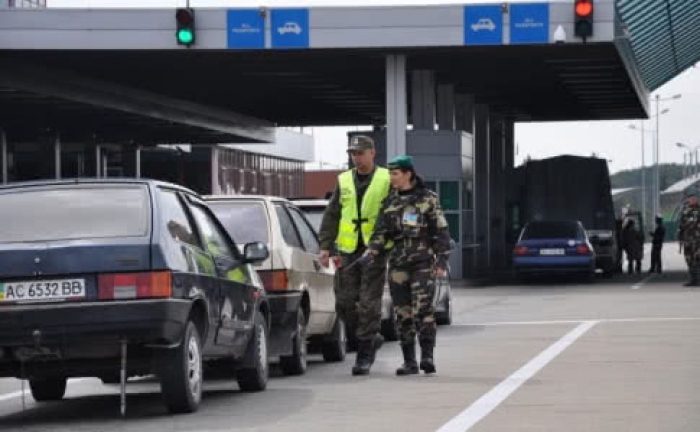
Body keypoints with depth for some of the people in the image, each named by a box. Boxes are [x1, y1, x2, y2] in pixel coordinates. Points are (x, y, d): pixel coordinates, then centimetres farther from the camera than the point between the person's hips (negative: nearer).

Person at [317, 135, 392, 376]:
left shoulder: (386, 180, 0)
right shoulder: (344, 181, 12)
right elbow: (331, 216, 12)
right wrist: (325, 246, 4)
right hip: (349, 251, 5)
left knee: (369, 303, -6)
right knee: (345, 302, 2)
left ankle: (365, 355, -1)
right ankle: (371, 338, 22)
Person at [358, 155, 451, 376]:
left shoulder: (428, 198, 1)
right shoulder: (390, 202, 12)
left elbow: (441, 231, 1)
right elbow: (381, 232, 9)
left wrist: (442, 260, -7)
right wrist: (371, 253, -9)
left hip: (423, 263, -4)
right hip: (398, 264, 4)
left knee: (423, 308, -17)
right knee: (403, 314, 3)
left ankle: (427, 357, -18)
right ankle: (409, 361, 9)